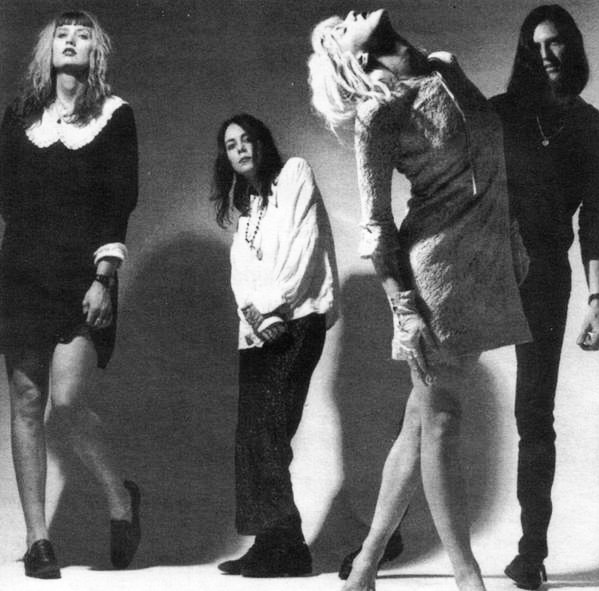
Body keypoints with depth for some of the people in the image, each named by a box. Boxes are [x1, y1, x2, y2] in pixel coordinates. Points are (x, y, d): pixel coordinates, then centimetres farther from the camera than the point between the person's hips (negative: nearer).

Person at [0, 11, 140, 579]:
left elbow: (122, 202, -2)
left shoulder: (114, 115, 5)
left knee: (66, 398, -14)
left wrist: (104, 276, -10)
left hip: (85, 274, -3)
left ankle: (120, 495, 11)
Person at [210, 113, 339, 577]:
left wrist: (272, 305, -10)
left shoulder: (295, 175, 5)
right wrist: (254, 312, -7)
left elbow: (306, 243, -7)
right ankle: (273, 545, 0)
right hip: (258, 327, 7)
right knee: (256, 432, -1)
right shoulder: (245, 204, 25)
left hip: (297, 319, -7)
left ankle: (284, 545, -13)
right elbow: (242, 269, 13)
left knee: (264, 432, -15)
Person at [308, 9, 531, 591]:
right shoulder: (378, 113, -7)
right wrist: (405, 311, -13)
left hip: (488, 261, 7)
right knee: (439, 421, -1)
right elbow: (376, 223, -8)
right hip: (436, 265, -7)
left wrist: (514, 245, 18)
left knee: (422, 418, 12)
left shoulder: (448, 68, 12)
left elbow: (490, 166, 21)